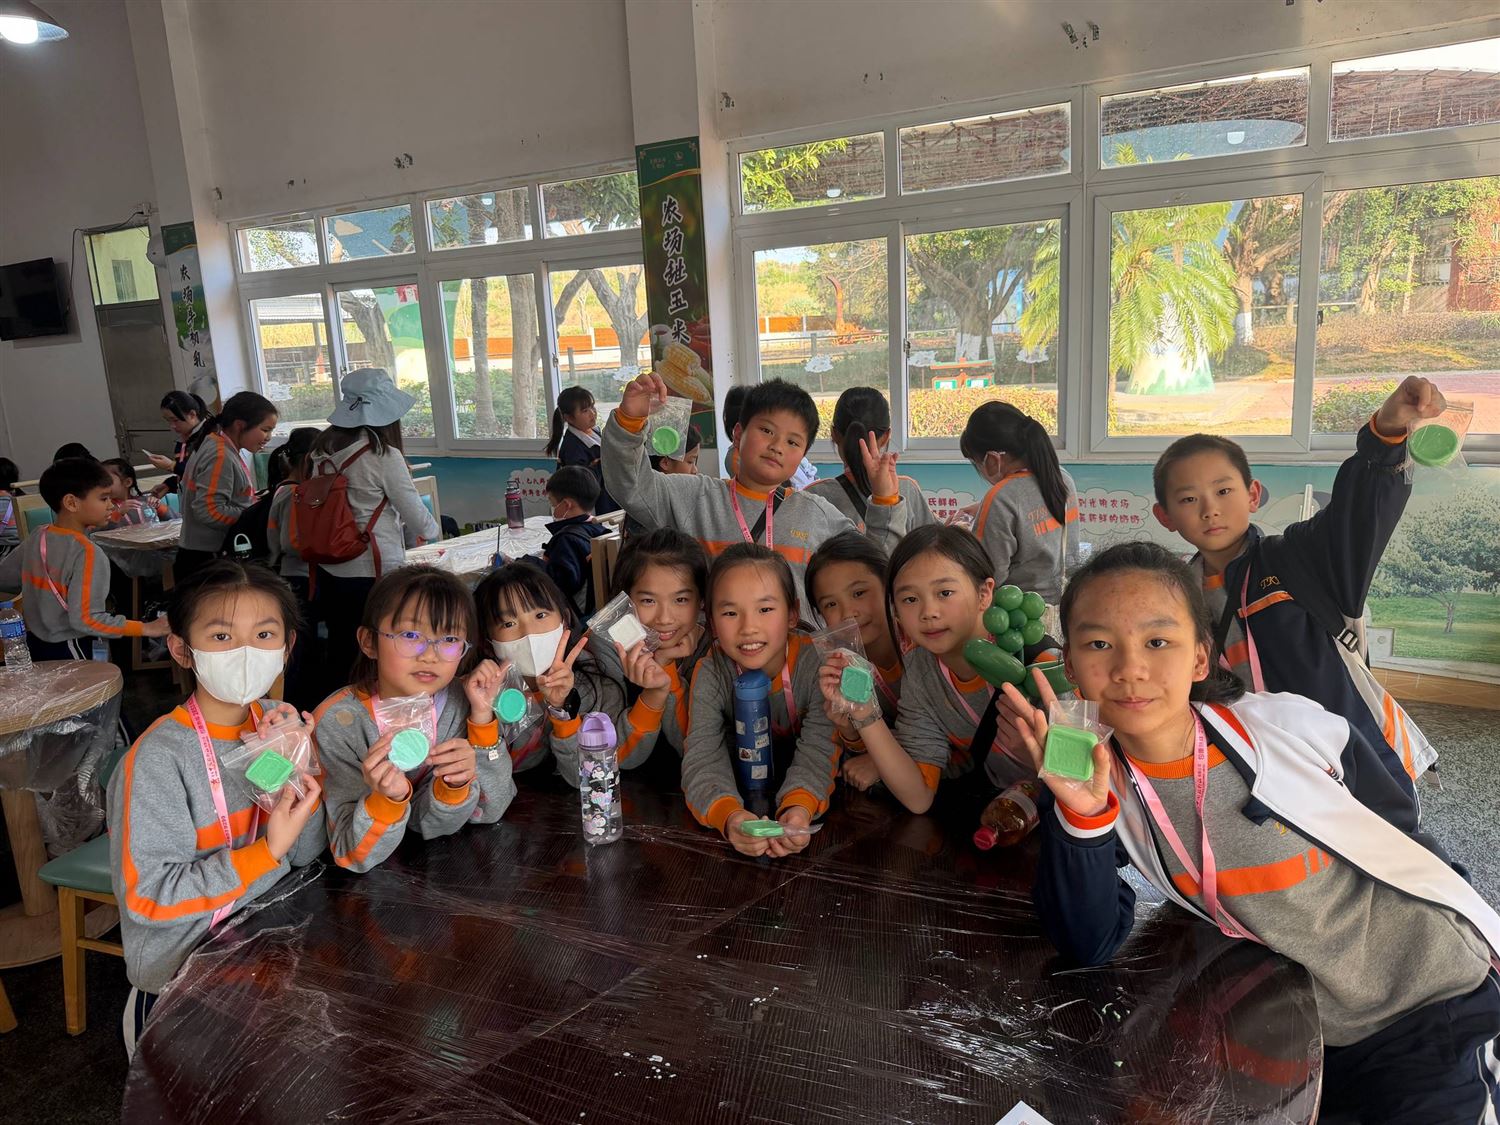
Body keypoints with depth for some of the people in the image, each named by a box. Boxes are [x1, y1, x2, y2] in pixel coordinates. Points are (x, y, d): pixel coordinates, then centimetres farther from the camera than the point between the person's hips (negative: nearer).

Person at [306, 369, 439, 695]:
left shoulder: (321, 450, 4)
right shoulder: (383, 456, -13)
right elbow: (417, 518, -8)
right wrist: (434, 529, 16)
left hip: (329, 570, 6)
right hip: (373, 572, -6)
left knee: (340, 651, 16)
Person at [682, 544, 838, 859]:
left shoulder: (815, 663, -21)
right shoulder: (709, 674, -18)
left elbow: (818, 750, -28)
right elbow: (703, 757, -27)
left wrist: (799, 808, -50)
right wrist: (729, 815, -49)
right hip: (742, 792, 1)